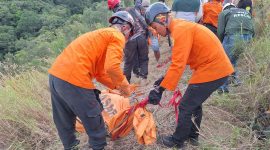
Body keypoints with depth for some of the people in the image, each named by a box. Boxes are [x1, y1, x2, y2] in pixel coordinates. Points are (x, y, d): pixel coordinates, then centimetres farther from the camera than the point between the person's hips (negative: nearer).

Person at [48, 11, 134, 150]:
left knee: (64, 121, 25)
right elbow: (111, 67, -17)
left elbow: (99, 72, 27)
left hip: (55, 74, 10)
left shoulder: (102, 34, 27)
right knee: (94, 121, 11)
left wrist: (117, 86, 24)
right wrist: (124, 85, -1)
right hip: (74, 80, -9)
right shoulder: (117, 36, 0)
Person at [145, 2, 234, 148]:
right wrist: (165, 78, 8)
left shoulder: (180, 30, -21)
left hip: (212, 69, -10)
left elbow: (178, 65, -27)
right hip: (217, 67, 10)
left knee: (185, 107, 1)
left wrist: (161, 89, -24)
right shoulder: (181, 26, 10)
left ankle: (177, 140, 19)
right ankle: (192, 135, 37)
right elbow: (179, 60, 12)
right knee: (194, 103, 22)